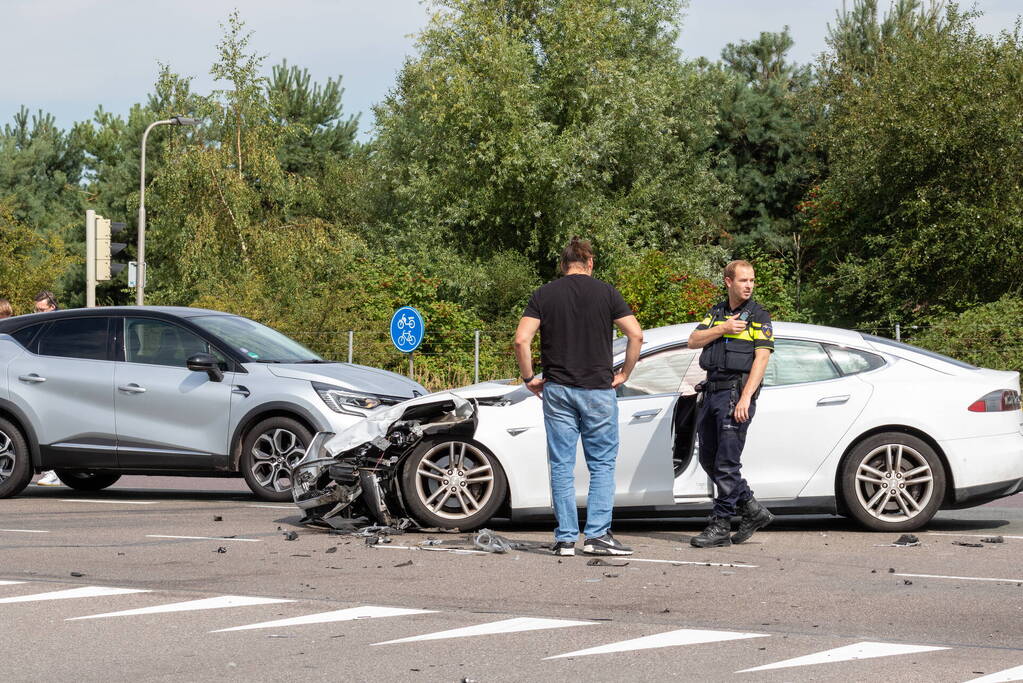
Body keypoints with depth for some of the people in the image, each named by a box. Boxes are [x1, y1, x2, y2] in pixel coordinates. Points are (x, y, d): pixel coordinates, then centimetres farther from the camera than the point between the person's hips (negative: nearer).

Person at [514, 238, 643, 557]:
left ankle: (566, 538, 5)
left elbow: (521, 339, -7)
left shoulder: (544, 294, 3)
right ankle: (598, 535, -1)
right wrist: (624, 374, 5)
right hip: (598, 388, -1)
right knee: (602, 464, 6)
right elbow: (636, 335, -6)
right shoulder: (605, 292, 1)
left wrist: (529, 378, 4)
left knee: (562, 467, 5)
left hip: (557, 390, 1)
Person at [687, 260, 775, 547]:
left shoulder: (759, 316, -1)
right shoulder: (716, 313, 17)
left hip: (737, 392, -7)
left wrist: (745, 398, -19)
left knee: (727, 462, -9)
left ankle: (721, 526, -5)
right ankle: (753, 511, 18)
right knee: (708, 459, 10)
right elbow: (693, 341, 7)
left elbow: (761, 359, -10)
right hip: (712, 392, 7)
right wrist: (723, 328, -8)